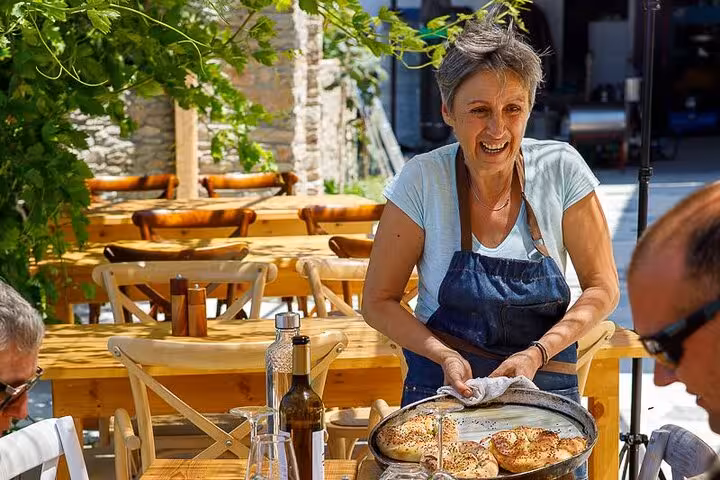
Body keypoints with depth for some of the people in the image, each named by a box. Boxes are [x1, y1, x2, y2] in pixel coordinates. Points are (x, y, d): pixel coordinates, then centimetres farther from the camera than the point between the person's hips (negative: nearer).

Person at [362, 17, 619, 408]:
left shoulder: (561, 170, -9)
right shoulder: (421, 181, -12)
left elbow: (602, 288, -3)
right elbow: (378, 302, -5)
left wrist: (537, 353, -16)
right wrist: (445, 356, -20)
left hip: (546, 389, 1)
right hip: (442, 389, 0)